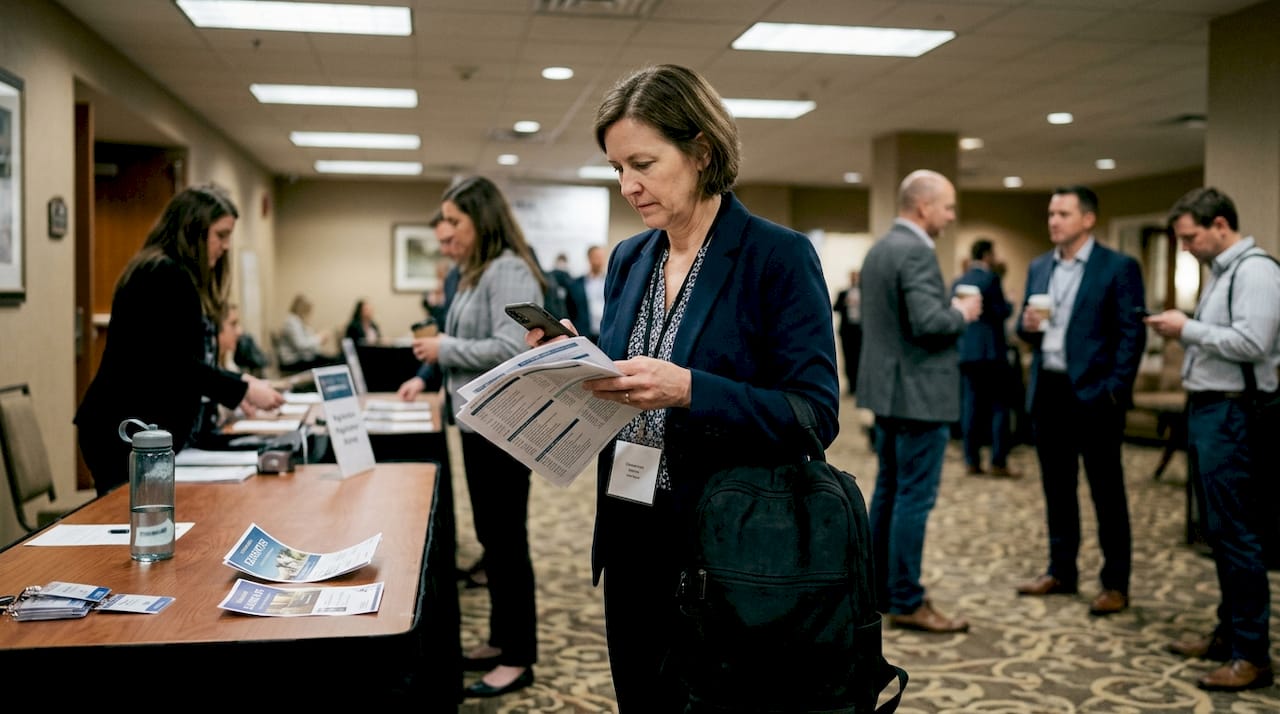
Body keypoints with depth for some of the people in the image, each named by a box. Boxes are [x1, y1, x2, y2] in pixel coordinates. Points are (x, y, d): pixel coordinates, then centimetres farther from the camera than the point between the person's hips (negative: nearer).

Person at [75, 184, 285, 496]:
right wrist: (242, 390, -15)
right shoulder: (166, 276, -14)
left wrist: (237, 384, 12)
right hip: (128, 433, -10)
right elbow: (175, 366, -21)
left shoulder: (171, 276, 18)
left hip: (146, 431, 10)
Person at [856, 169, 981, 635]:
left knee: (888, 492, 14)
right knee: (914, 498, -4)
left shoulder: (878, 249, 13)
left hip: (887, 389, 10)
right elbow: (928, 323, -27)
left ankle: (880, 589, 22)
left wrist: (951, 310, 18)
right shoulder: (916, 252, -17)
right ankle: (906, 602, 2)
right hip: (917, 392, -10)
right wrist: (961, 313, -7)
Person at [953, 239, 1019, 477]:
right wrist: (1009, 304, 6)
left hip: (964, 351, 6)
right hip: (991, 350, -6)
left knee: (971, 405, 8)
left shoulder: (957, 283, 10)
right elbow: (1001, 312, -14)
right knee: (998, 406, 0)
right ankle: (999, 463, 0)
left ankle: (972, 461, 9)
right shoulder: (990, 278, -10)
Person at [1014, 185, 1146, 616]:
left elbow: (1132, 334, -9)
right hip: (1047, 391, 6)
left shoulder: (1119, 268, -5)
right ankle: (1061, 572, 26)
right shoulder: (1039, 268, 12)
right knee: (1056, 488, 14)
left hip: (1092, 394, -6)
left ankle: (1116, 584, 11)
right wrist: (1026, 326, -6)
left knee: (1106, 492, 2)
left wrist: (1115, 390, -16)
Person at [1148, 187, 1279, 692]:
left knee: (1236, 533, -7)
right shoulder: (1220, 272, 18)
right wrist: (1183, 333, 4)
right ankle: (1229, 633, 25)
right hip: (1206, 409, 10)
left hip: (1232, 414, -10)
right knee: (1219, 531, 15)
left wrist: (1188, 328, -15)